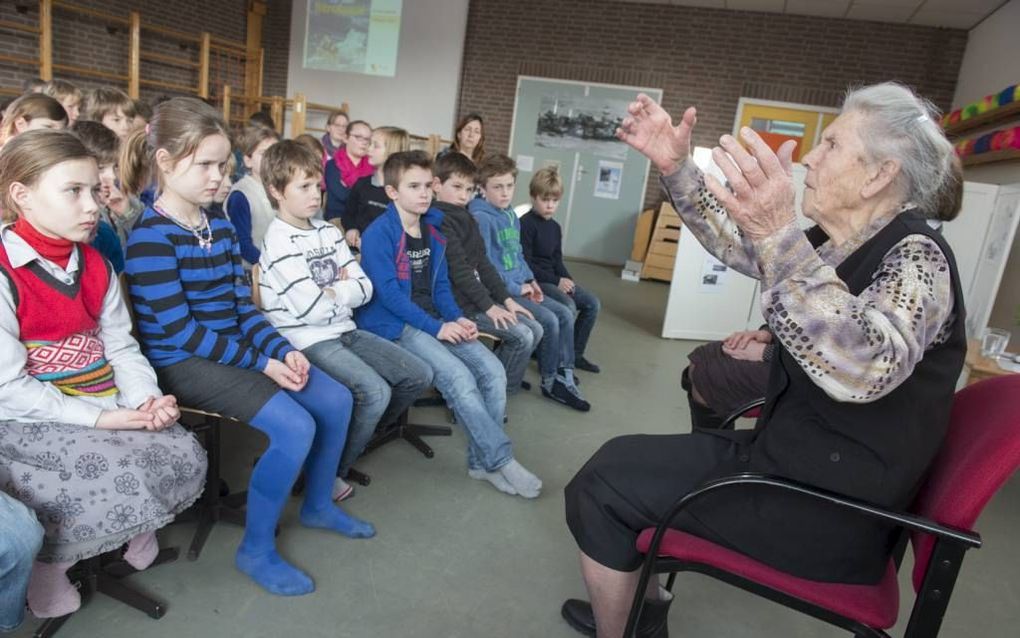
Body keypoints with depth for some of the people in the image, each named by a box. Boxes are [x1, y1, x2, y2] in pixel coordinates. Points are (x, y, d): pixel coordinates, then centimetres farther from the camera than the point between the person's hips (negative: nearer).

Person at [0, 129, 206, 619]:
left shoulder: (95, 266, 9)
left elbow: (121, 347, 6)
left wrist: (148, 399, -12)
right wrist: (97, 418, -22)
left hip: (106, 406, 6)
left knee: (186, 461, -15)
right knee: (128, 478, -25)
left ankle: (134, 526, 15)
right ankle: (47, 558, 4)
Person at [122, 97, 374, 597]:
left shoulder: (219, 227, 9)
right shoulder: (150, 237, -15)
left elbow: (243, 305, 7)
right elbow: (180, 332, -19)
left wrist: (282, 349, -8)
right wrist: (261, 363, -20)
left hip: (232, 350, 8)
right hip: (182, 363, -8)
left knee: (336, 400, 1)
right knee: (294, 426, -25)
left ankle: (318, 505, 23)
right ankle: (256, 550, -3)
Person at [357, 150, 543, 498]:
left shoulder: (434, 230, 10)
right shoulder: (378, 234, -12)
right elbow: (389, 294, -17)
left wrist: (457, 318, -4)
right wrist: (437, 327, -20)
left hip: (433, 320, 7)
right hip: (393, 325, -7)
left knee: (492, 370, -10)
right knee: (459, 377, -25)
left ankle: (482, 460, -1)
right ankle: (501, 460, -12)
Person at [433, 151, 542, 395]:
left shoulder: (467, 218, 16)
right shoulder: (440, 221, -13)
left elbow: (482, 263, 14)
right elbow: (459, 270, -18)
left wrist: (506, 299, 7)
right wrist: (488, 306, -17)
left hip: (479, 296, 9)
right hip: (459, 302, -9)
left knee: (535, 329, 4)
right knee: (522, 336, -14)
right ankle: (500, 390, 4)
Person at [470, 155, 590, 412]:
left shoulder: (512, 216, 14)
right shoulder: (481, 218, -14)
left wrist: (530, 280, 8)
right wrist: (516, 288, -15)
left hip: (519, 287, 9)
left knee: (565, 314, 1)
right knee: (548, 320, -18)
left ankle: (565, 375, 4)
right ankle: (550, 382, 0)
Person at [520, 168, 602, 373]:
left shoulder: (555, 227, 13)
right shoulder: (526, 224, -13)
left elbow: (557, 261, 15)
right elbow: (526, 264, -18)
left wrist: (567, 279, -5)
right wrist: (556, 280, -20)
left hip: (553, 279, 9)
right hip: (534, 280, -9)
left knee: (593, 303, -1)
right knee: (568, 306, -29)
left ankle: (575, 354, 11)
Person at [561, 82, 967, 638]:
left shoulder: (916, 257, -21)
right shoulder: (834, 242, 6)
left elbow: (861, 369, -41)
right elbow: (731, 240, 13)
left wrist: (779, 234, -51)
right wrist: (676, 166, 0)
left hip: (829, 504, -9)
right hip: (791, 456, 9)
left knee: (601, 486, -7)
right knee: (622, 460, 13)